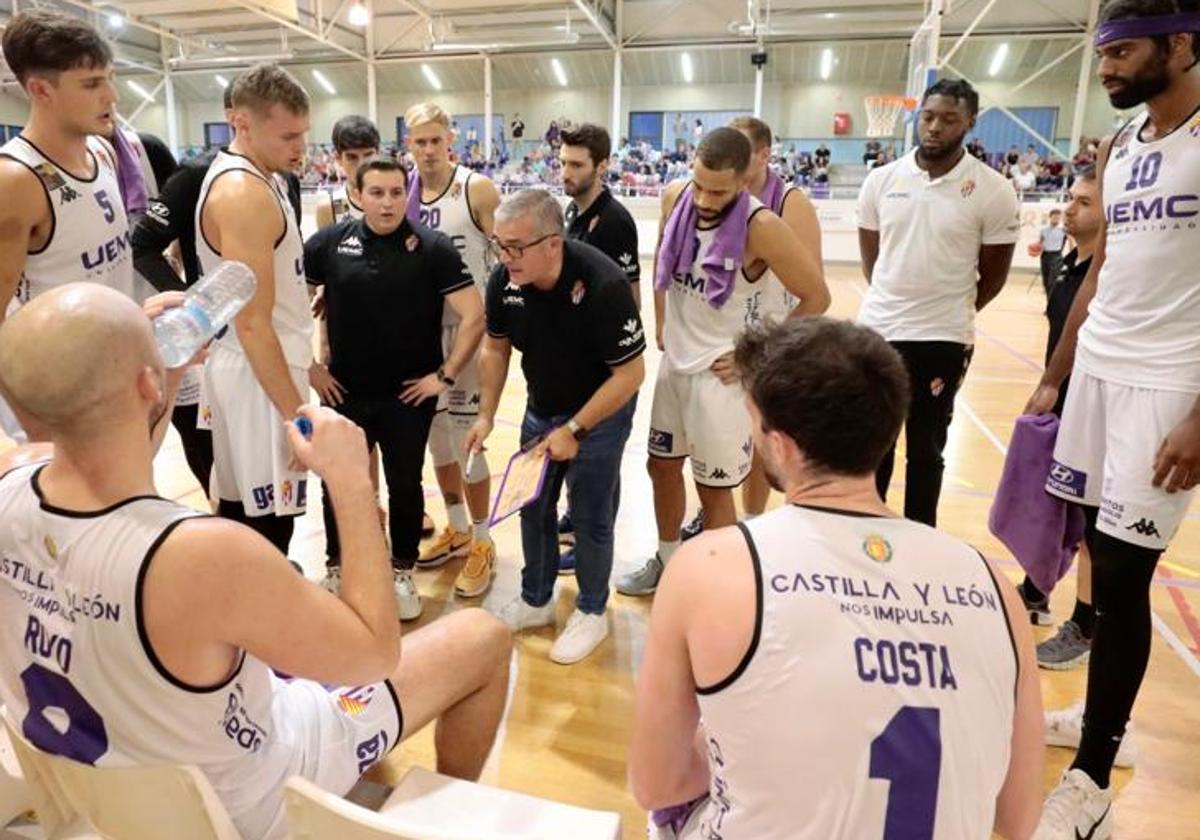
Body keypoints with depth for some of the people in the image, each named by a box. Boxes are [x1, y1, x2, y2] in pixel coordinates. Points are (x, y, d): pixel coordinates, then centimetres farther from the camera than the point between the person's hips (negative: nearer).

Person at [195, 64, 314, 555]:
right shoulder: (243, 193, -20)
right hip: (259, 374, -10)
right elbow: (252, 324, -24)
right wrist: (295, 412, -23)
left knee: (240, 504, 19)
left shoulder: (250, 177, 11)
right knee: (268, 519, -2)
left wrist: (303, 358, 21)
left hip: (256, 367, 10)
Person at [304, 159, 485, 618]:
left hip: (409, 395, -2)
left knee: (405, 485, 8)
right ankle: (336, 568, 35)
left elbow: (474, 315, -12)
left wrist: (445, 375, -10)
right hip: (343, 392, 2)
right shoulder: (330, 241, -3)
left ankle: (402, 573, 29)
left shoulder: (432, 247, -9)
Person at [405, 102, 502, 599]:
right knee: (435, 435, 13)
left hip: (467, 324, -5)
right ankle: (456, 529, 32)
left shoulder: (477, 189, -10)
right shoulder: (402, 192, 4)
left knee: (465, 437, -3)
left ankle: (482, 544, 14)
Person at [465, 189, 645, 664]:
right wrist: (486, 415, -4)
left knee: (590, 518, 4)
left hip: (600, 413, -5)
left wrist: (575, 431, -24)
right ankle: (535, 601, 36)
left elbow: (631, 373, -25)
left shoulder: (603, 285, -31)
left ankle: (592, 613, 27)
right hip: (541, 408, 6)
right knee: (533, 507, 15)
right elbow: (495, 347, 3)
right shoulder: (504, 280, -15)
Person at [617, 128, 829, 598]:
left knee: (713, 487, 6)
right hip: (674, 361, 6)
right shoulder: (675, 198, -6)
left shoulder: (761, 227, -23)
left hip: (719, 371, -6)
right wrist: (661, 322, 11)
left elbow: (816, 298, -14)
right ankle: (667, 561, 41)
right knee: (662, 465, 19)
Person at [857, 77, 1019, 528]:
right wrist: (894, 301, 13)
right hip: (877, 330, 3)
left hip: (942, 340, -3)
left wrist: (952, 313, 10)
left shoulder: (992, 191, -8)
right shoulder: (881, 179, 0)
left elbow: (993, 274, 1)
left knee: (926, 449, 10)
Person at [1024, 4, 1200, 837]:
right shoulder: (1117, 151, 13)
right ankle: (1106, 716, 29)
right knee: (1103, 560, 12)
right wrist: (1053, 376, 15)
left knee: (1122, 576, -5)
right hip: (1094, 372, 7)